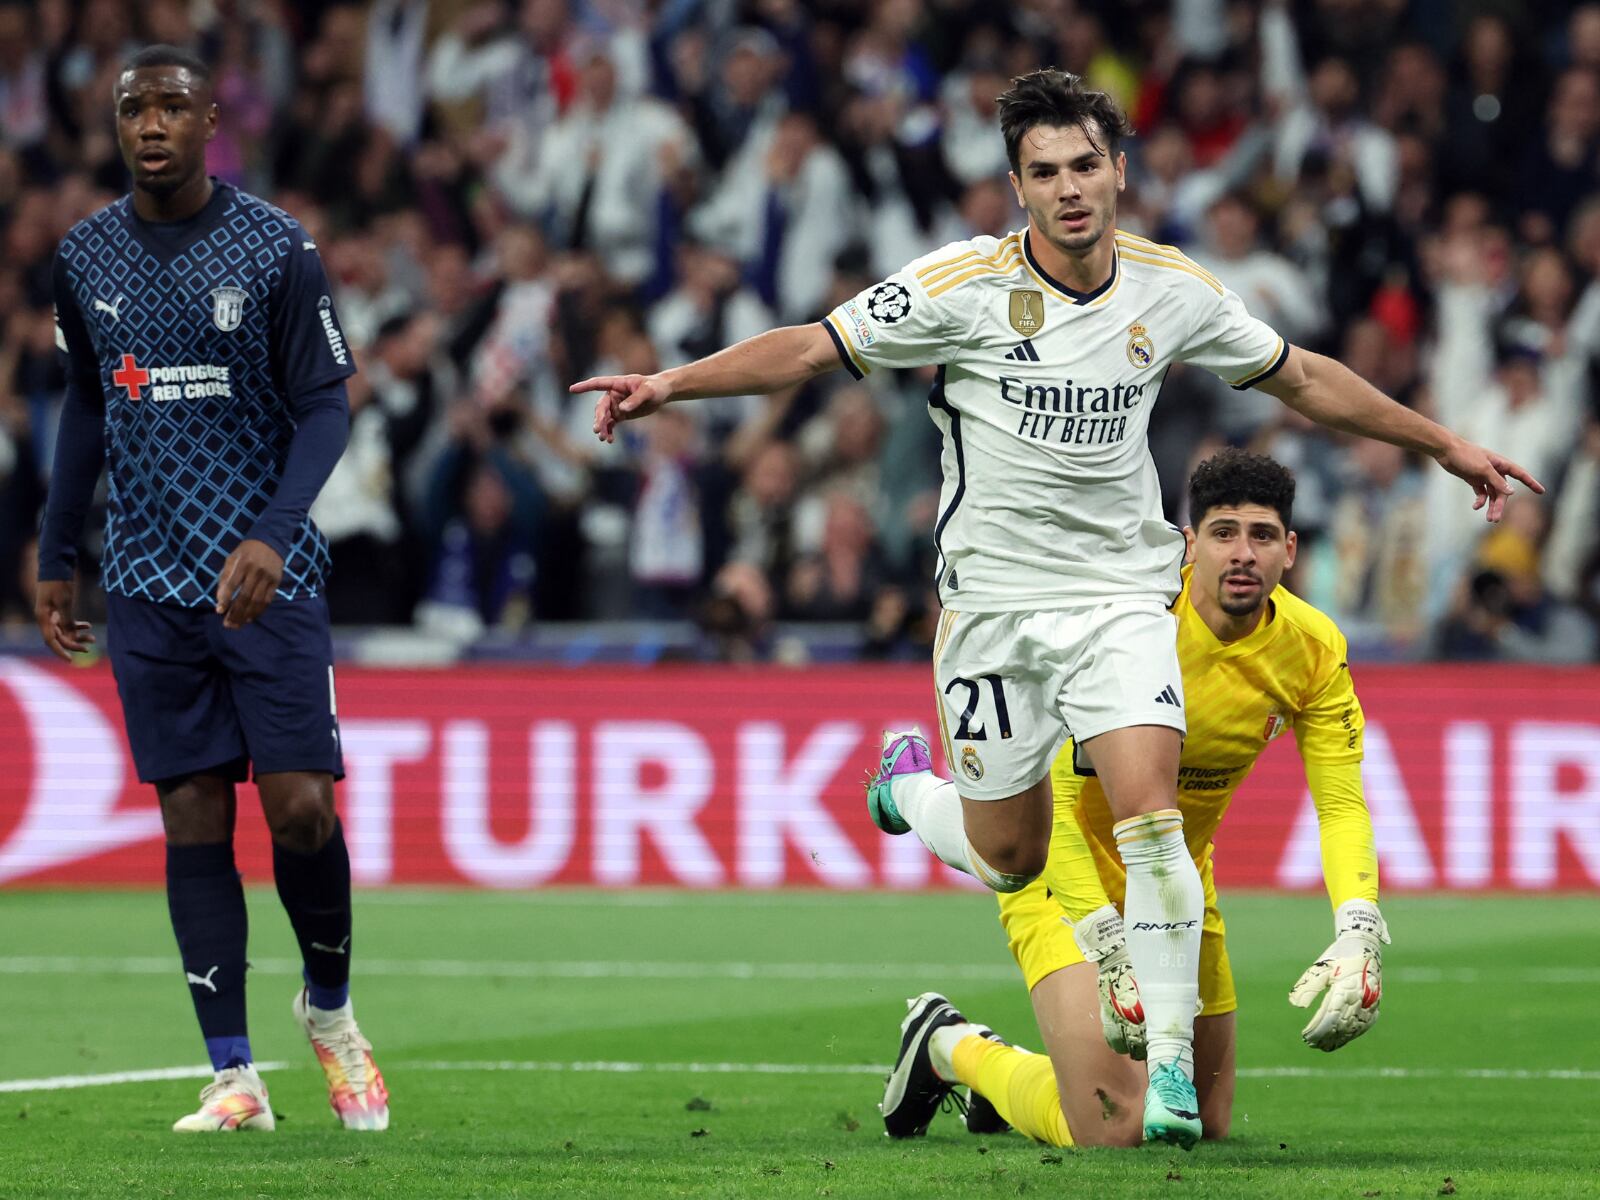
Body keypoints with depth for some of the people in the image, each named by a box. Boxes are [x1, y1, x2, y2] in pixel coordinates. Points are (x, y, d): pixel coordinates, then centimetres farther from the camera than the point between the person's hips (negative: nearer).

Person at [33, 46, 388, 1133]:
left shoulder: (276, 248, -5)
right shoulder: (85, 257, 7)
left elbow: (325, 409, -4)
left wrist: (271, 535, -18)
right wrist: (55, 559, 17)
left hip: (268, 576, -3)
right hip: (148, 583, 3)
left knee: (300, 806, -10)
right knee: (194, 816, -1)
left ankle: (331, 1010, 17)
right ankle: (234, 1078, 0)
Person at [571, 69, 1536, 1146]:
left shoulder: (1174, 291, -1)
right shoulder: (966, 286, -11)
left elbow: (1301, 377, 14)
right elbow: (813, 348, -6)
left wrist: (1442, 443, 19)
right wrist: (668, 384, -16)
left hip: (1122, 592, 1)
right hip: (995, 597, -1)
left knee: (1151, 816, -17)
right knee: (1011, 856, 6)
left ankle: (1170, 1062, -9)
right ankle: (909, 780, 41)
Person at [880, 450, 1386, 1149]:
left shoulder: (1313, 649, -12)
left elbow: (1342, 804, -13)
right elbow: (1049, 797, -30)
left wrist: (1358, 933, -32)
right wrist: (1109, 946, -39)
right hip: (1069, 869, -6)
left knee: (1207, 1124, 14)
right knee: (1112, 1129, -18)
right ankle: (949, 1046, 12)